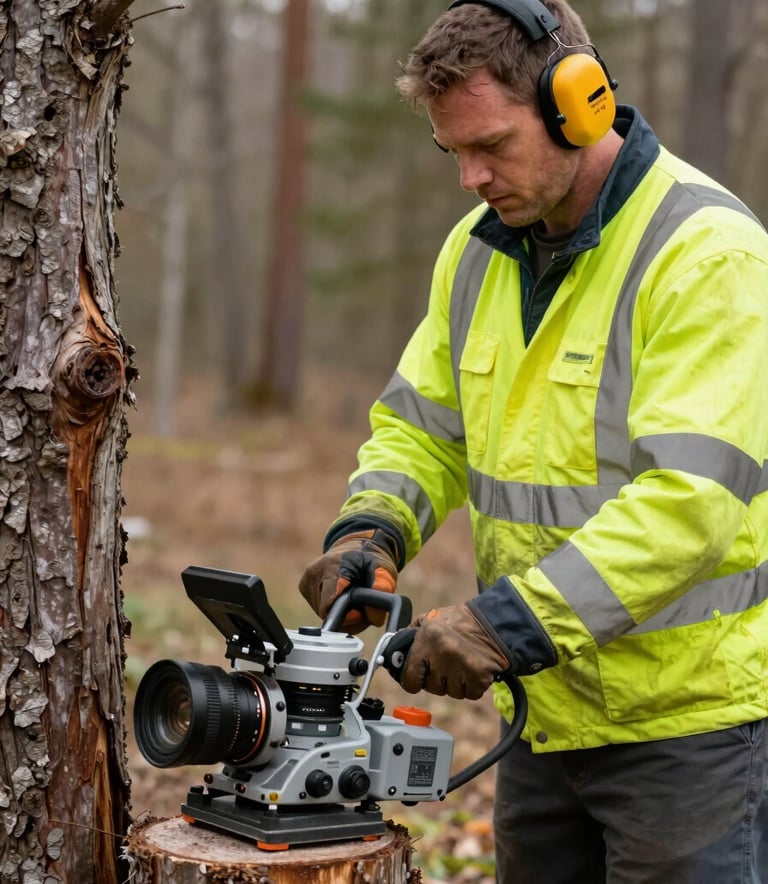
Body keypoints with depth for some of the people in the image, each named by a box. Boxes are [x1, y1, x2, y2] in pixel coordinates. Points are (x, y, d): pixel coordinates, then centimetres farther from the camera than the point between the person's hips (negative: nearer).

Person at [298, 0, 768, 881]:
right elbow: (420, 424, 12)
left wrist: (513, 620, -31)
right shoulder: (480, 248, 7)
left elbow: (691, 495, -27)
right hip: (546, 710, 7)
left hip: (688, 721, -7)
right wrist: (371, 527, -9)